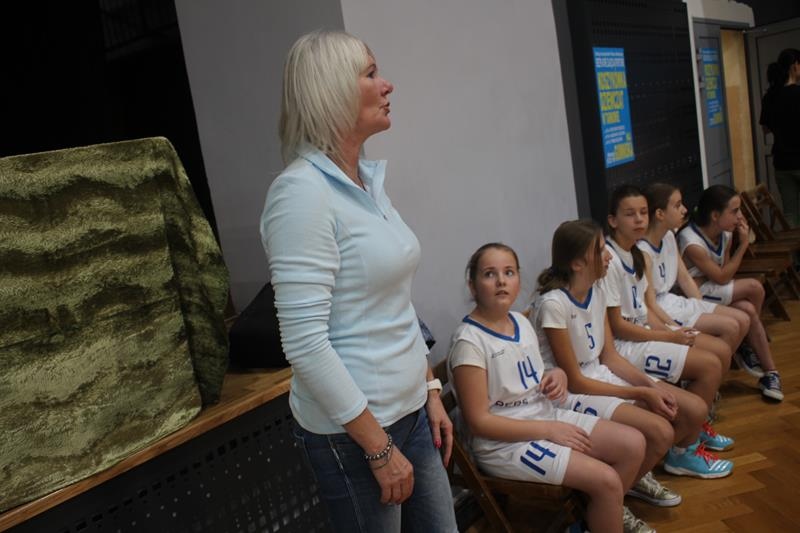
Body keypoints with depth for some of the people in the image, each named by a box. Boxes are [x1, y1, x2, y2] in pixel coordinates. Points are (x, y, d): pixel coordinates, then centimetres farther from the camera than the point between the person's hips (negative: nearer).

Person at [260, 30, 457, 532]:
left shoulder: (369, 180, 6)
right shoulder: (302, 191, -19)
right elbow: (305, 342, -23)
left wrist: (430, 390, 12)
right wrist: (379, 448, -18)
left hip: (409, 409, 8)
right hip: (353, 430, -8)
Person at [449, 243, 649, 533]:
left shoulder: (521, 321, 5)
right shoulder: (469, 341, -21)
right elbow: (480, 421, -21)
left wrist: (556, 376, -3)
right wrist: (548, 430, -19)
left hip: (546, 415, 9)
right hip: (503, 442, -8)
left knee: (634, 444, 2)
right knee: (606, 479, -17)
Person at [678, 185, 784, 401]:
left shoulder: (726, 234, 2)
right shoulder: (691, 242, -24)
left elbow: (724, 276, 7)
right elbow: (722, 277, -19)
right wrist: (744, 243, -16)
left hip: (716, 293, 8)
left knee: (748, 310, -18)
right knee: (754, 287, -17)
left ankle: (769, 371, 1)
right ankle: (748, 350, 6)